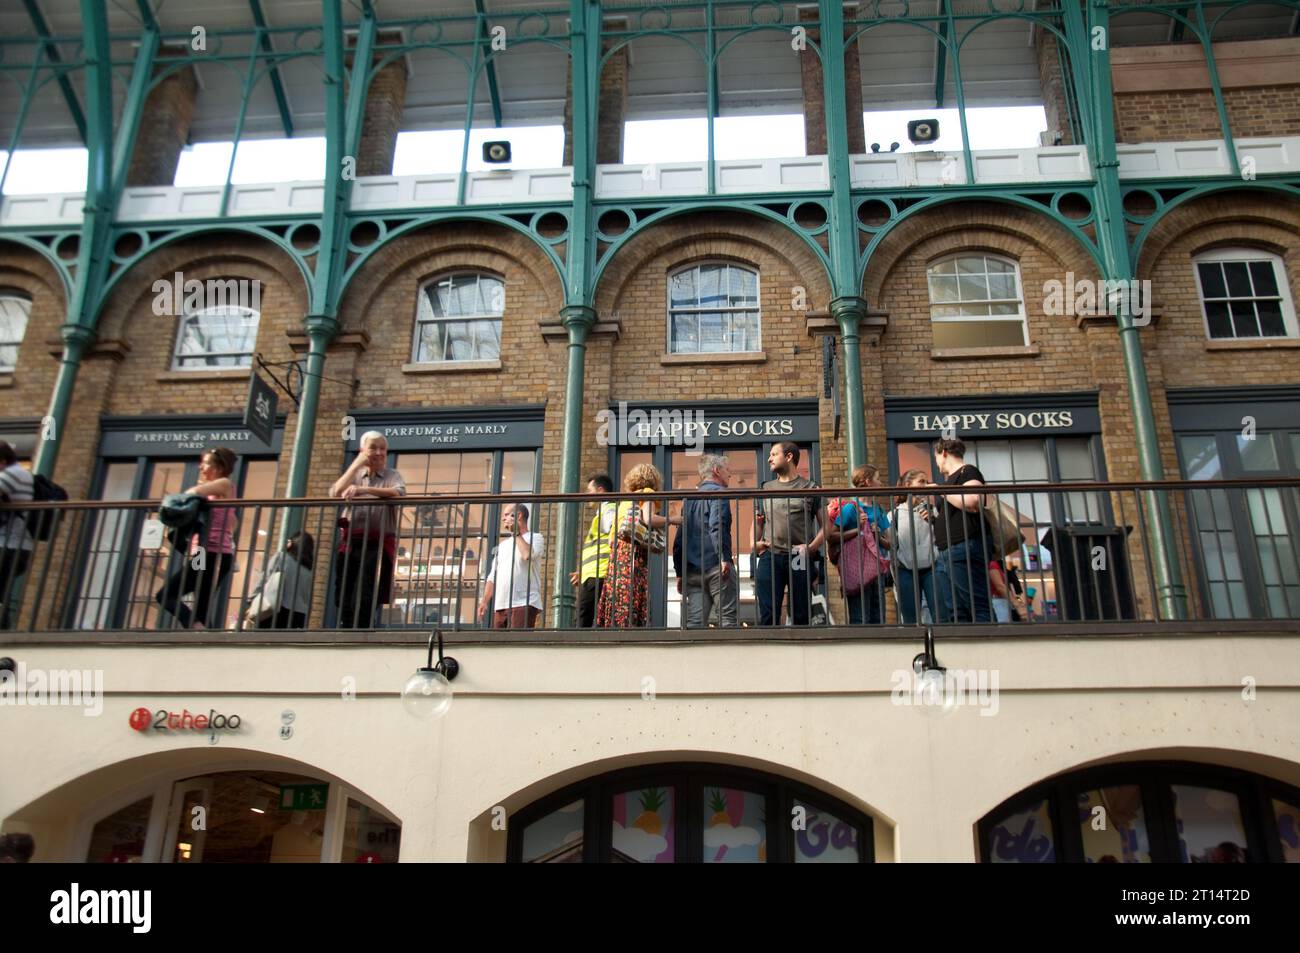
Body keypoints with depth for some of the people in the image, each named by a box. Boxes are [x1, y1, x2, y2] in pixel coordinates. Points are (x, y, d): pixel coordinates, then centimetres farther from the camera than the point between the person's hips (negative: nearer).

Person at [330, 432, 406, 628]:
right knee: (344, 601, -3)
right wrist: (356, 465, 2)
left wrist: (364, 489, -25)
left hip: (378, 544, -4)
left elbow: (399, 493, -13)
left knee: (363, 601, -12)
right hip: (350, 543, 4)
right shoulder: (353, 475, 20)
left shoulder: (391, 475, 10)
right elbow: (335, 494, 2)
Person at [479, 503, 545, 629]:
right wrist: (484, 601, 8)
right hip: (499, 606, 7)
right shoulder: (502, 545, 26)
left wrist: (516, 533, -3)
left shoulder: (535, 537, 6)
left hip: (523, 604, -6)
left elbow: (528, 555, -17)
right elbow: (492, 576, 21)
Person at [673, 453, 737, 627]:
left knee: (694, 621, 2)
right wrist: (725, 558, -24)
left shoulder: (690, 498, 21)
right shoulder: (718, 492, -2)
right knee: (728, 617, -3)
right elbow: (717, 526, -20)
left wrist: (680, 573, 22)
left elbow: (679, 539, 20)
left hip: (692, 572, 7)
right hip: (716, 567, -7)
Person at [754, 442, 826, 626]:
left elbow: (826, 525, 3)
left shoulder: (810, 488, 6)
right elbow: (758, 521, 23)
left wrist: (811, 547, -10)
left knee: (801, 615, 3)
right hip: (769, 557, 2)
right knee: (768, 615, -3)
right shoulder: (766, 489, 17)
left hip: (799, 560, -2)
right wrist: (755, 543, 4)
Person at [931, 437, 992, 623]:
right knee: (950, 614, 3)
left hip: (965, 549, -9)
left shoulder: (968, 472, 0)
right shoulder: (950, 479, 25)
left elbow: (973, 503, -19)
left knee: (978, 608, -12)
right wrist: (933, 518, 12)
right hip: (945, 553, 9)